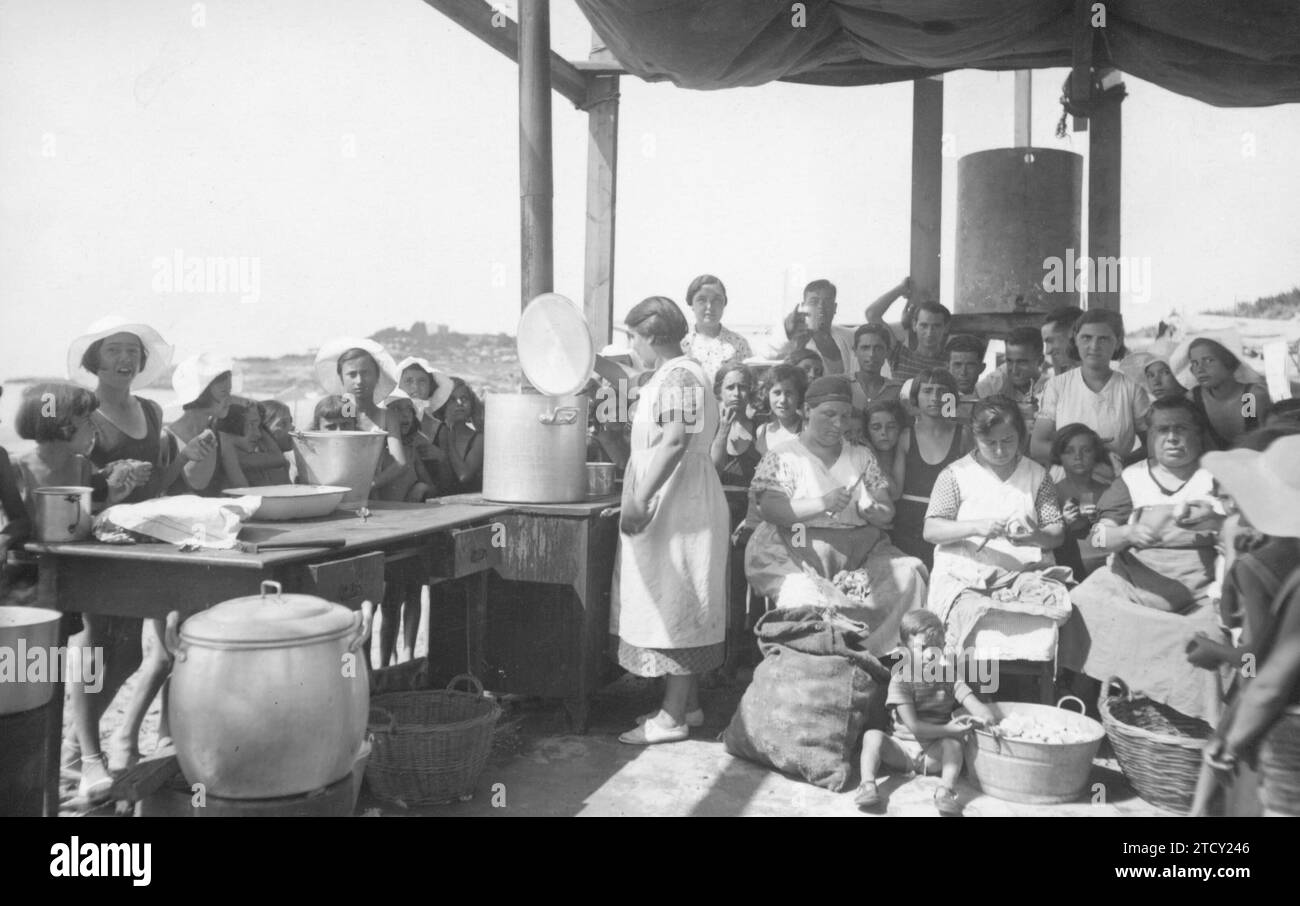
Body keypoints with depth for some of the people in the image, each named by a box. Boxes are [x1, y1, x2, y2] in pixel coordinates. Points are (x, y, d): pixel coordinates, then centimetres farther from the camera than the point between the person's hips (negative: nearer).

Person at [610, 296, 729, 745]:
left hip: (677, 507, -11)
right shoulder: (676, 375, 18)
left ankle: (673, 716, 2)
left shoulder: (678, 376, -16)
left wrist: (640, 500, -29)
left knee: (674, 609, -5)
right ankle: (687, 703, 23)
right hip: (671, 508, 11)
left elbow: (675, 441, -27)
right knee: (678, 611, 14)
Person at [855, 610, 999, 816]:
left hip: (934, 753, 2)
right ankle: (868, 785, -40)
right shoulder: (900, 681, -11)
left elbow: (972, 702, -12)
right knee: (872, 735, -27)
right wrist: (947, 729, -23)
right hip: (901, 748, -2)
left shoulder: (949, 677, 0)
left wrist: (986, 715, -35)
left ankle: (945, 790, -42)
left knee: (953, 744, -29)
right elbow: (913, 726, -17)